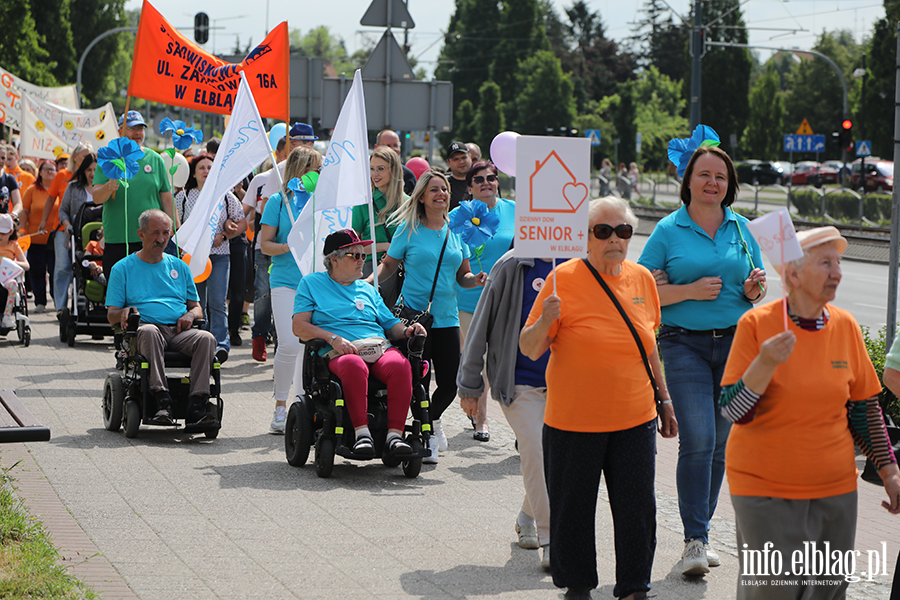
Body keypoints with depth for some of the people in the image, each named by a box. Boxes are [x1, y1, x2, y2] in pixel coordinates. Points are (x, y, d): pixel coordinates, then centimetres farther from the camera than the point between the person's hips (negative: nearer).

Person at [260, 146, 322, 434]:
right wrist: (290, 247, -15)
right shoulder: (279, 201, 2)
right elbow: (265, 245, 2)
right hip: (286, 281, -4)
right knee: (289, 344, -14)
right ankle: (280, 407, 0)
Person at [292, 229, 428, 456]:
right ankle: (362, 433, -41)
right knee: (354, 366, -41)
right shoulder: (311, 283, 16)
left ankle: (395, 434, -36)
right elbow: (299, 326, 4)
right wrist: (334, 338, -12)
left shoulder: (368, 290, 30)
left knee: (400, 365, -32)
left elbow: (390, 325, 27)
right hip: (338, 353, -4)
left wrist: (407, 331, 3)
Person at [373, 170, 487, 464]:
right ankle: (426, 436, 16)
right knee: (419, 381, -3)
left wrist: (475, 280, -7)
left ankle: (432, 419, 32)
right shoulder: (409, 229, 0)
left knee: (449, 383, 1)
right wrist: (366, 282, -13)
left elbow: (462, 275, 14)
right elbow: (388, 265, 4)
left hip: (447, 316, 3)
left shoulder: (456, 231, 10)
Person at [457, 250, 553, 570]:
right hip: (520, 382, -4)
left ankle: (528, 517, 34)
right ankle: (550, 540, -10)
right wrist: (470, 385, -1)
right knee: (535, 452, -15)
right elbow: (481, 324, -3)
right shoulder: (513, 266, -7)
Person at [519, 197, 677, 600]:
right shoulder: (564, 278, -9)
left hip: (635, 419, 3)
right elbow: (529, 350, -8)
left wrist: (663, 400, 21)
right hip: (573, 422, -3)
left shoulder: (642, 278, 5)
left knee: (638, 509, 4)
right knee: (573, 509, 6)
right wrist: (545, 320, -28)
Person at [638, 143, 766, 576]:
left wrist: (753, 290, -5)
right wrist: (691, 290, -15)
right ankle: (695, 539, -9)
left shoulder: (741, 228, 10)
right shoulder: (669, 231, 0)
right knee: (698, 440, -13)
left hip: (735, 342, 4)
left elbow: (756, 292, 18)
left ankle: (700, 529, 19)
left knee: (720, 443, 6)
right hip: (685, 345, -4)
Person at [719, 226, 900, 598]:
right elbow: (732, 411, -12)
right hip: (764, 488, -4)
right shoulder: (757, 324, -9)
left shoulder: (846, 327, 3)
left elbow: (864, 407, 12)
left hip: (834, 489, 4)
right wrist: (765, 364, -27)